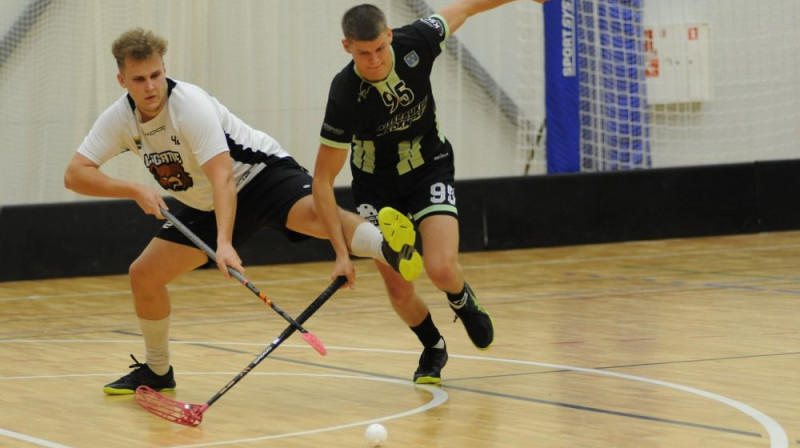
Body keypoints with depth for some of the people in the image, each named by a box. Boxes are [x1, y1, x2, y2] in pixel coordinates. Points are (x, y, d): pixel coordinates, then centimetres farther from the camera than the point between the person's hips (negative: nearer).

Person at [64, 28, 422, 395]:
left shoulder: (190, 104, -28)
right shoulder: (119, 119, -9)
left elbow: (223, 178, -36)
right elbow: (74, 175, -14)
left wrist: (224, 243, -50)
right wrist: (135, 190, -30)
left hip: (259, 174, -7)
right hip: (203, 205, 7)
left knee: (315, 214, -38)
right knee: (143, 276, 3)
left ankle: (392, 249, -62)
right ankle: (157, 372, 23)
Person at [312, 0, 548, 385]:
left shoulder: (415, 42, -25)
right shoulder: (344, 97, -31)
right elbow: (323, 179, -24)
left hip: (429, 168, 1)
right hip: (376, 183, -1)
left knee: (441, 268, -19)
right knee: (399, 290, -2)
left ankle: (463, 302, 18)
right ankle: (433, 347, 31)